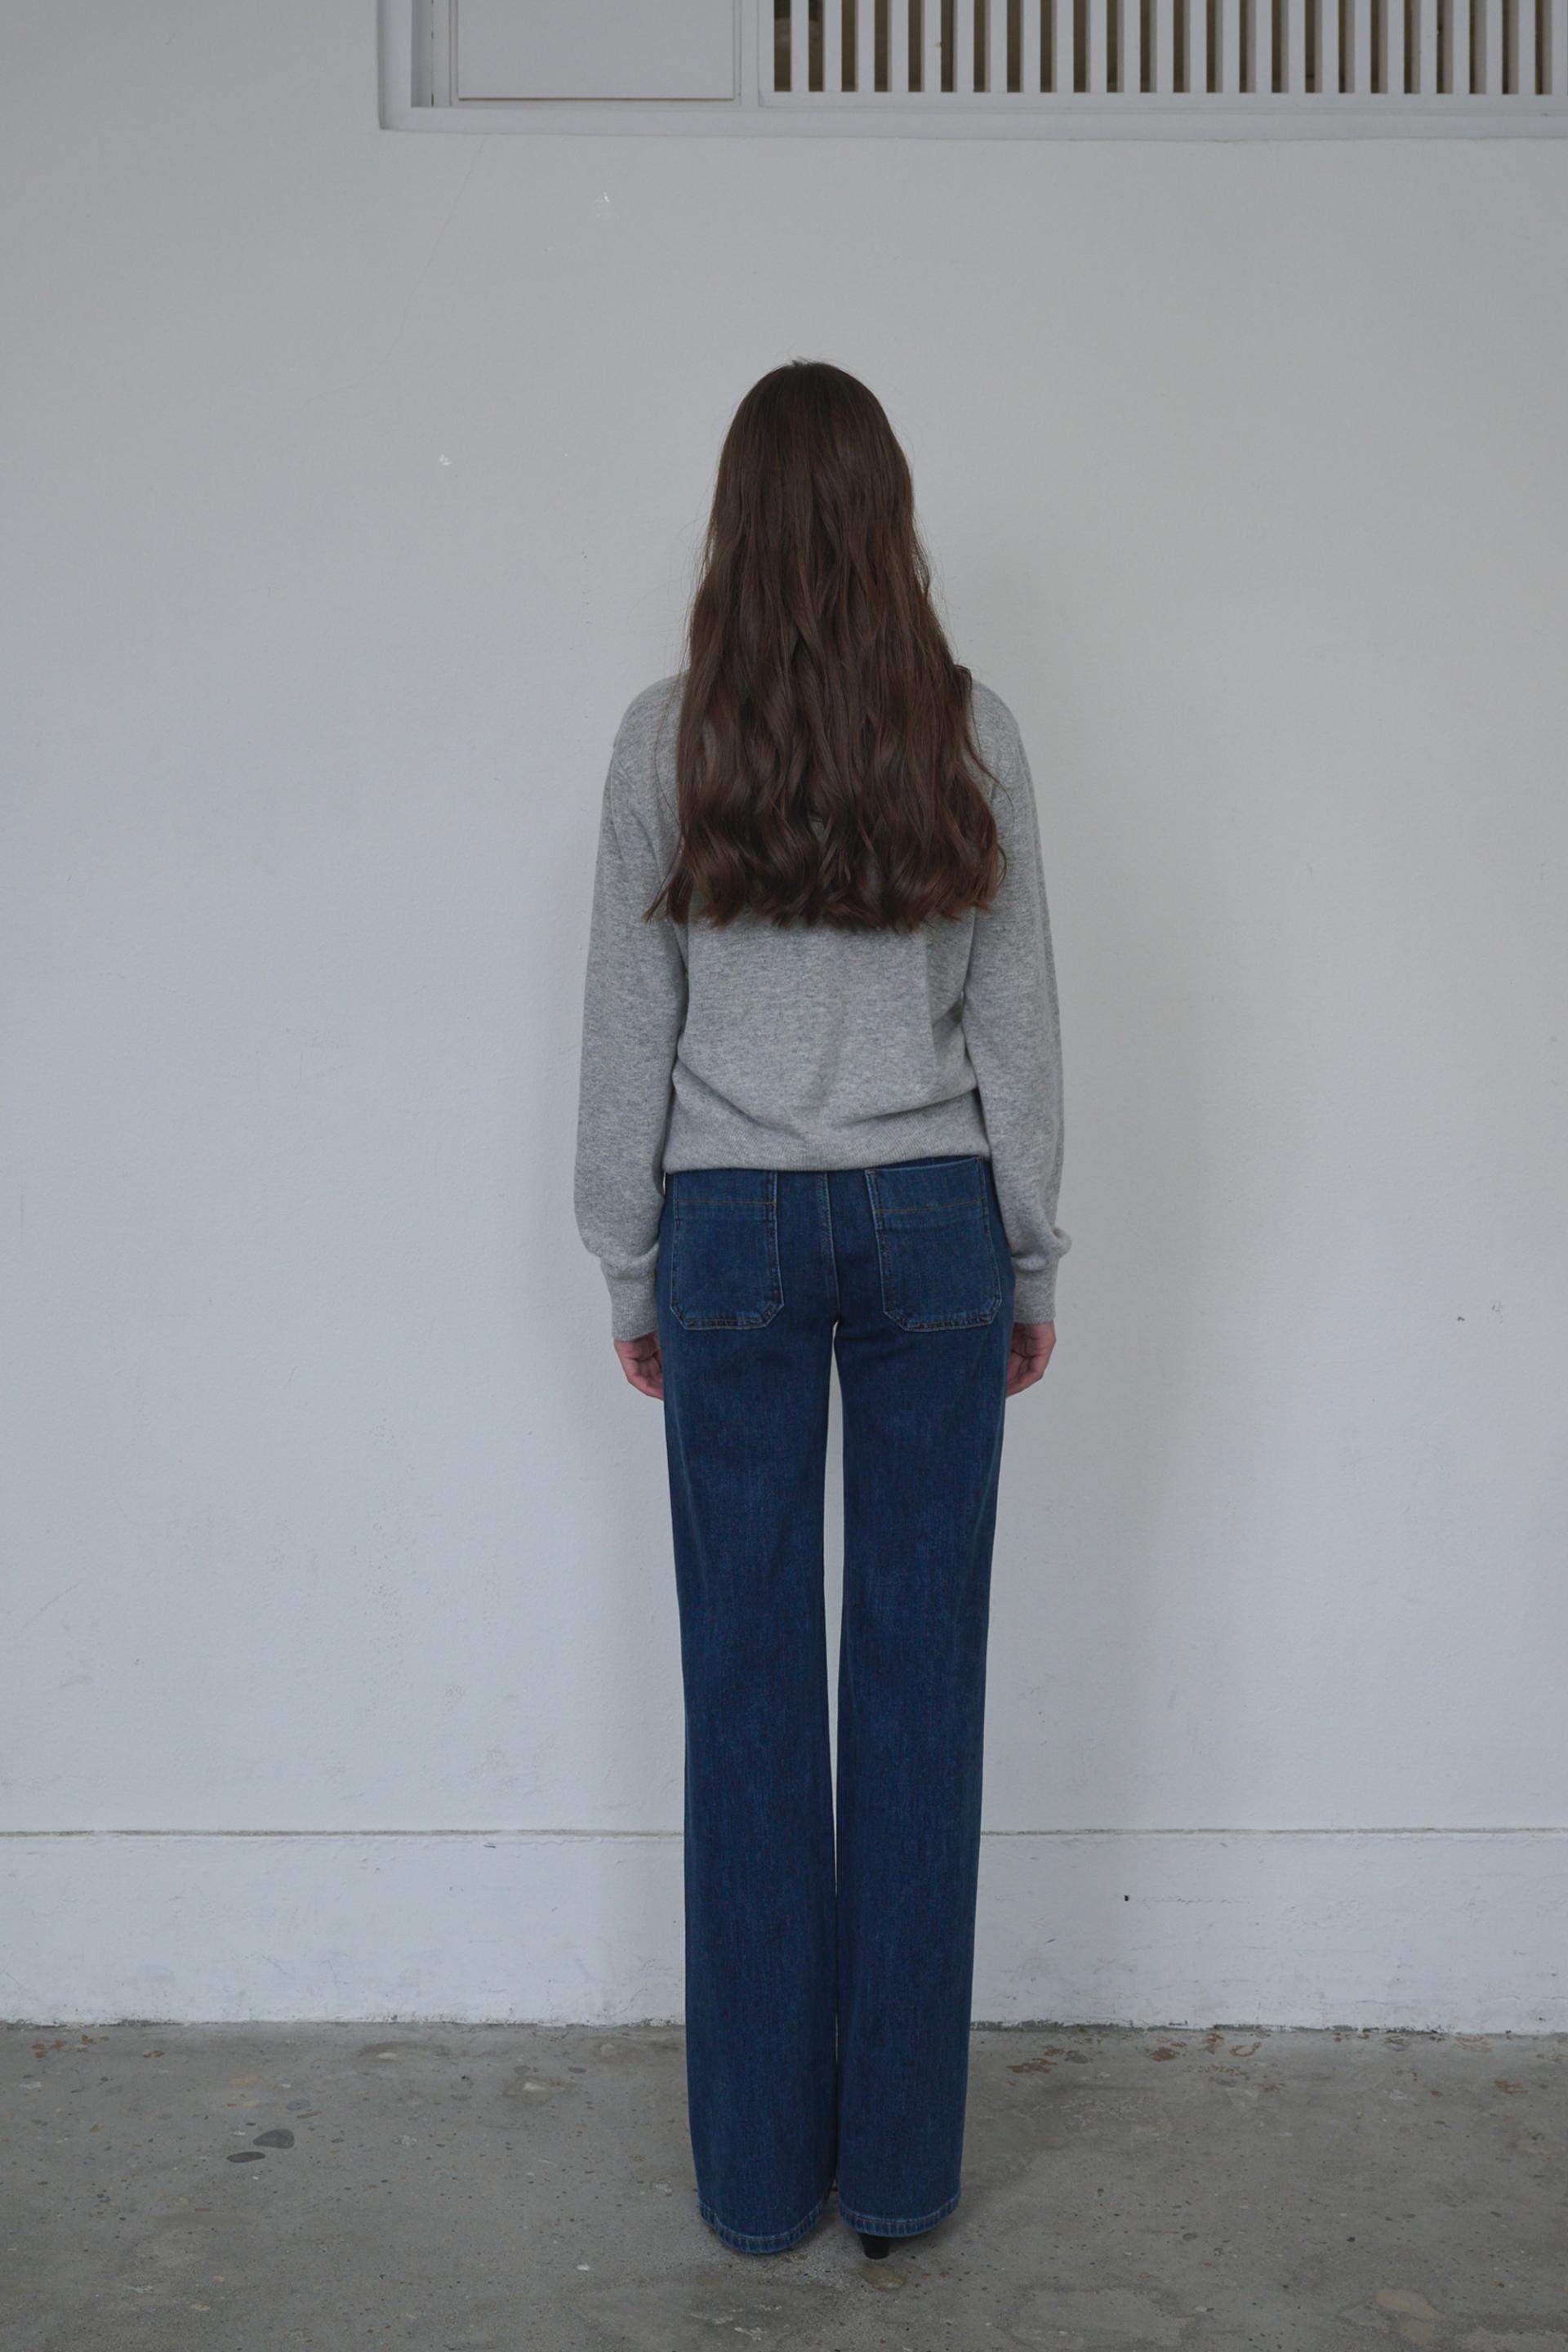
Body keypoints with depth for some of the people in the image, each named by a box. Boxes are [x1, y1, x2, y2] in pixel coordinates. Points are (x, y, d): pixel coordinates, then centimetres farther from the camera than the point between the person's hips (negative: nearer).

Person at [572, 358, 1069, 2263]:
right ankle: (901, 2163, 19)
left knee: (751, 1688, 6)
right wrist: (1031, 1260, 11)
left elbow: (628, 1028, 0)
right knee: (921, 1679, 7)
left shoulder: (667, 736, -2)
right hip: (933, 1226, 1)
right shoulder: (971, 732, -1)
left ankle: (761, 2169, 19)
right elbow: (1019, 1020, 2)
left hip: (735, 1232, 0)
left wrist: (629, 1272, 9)